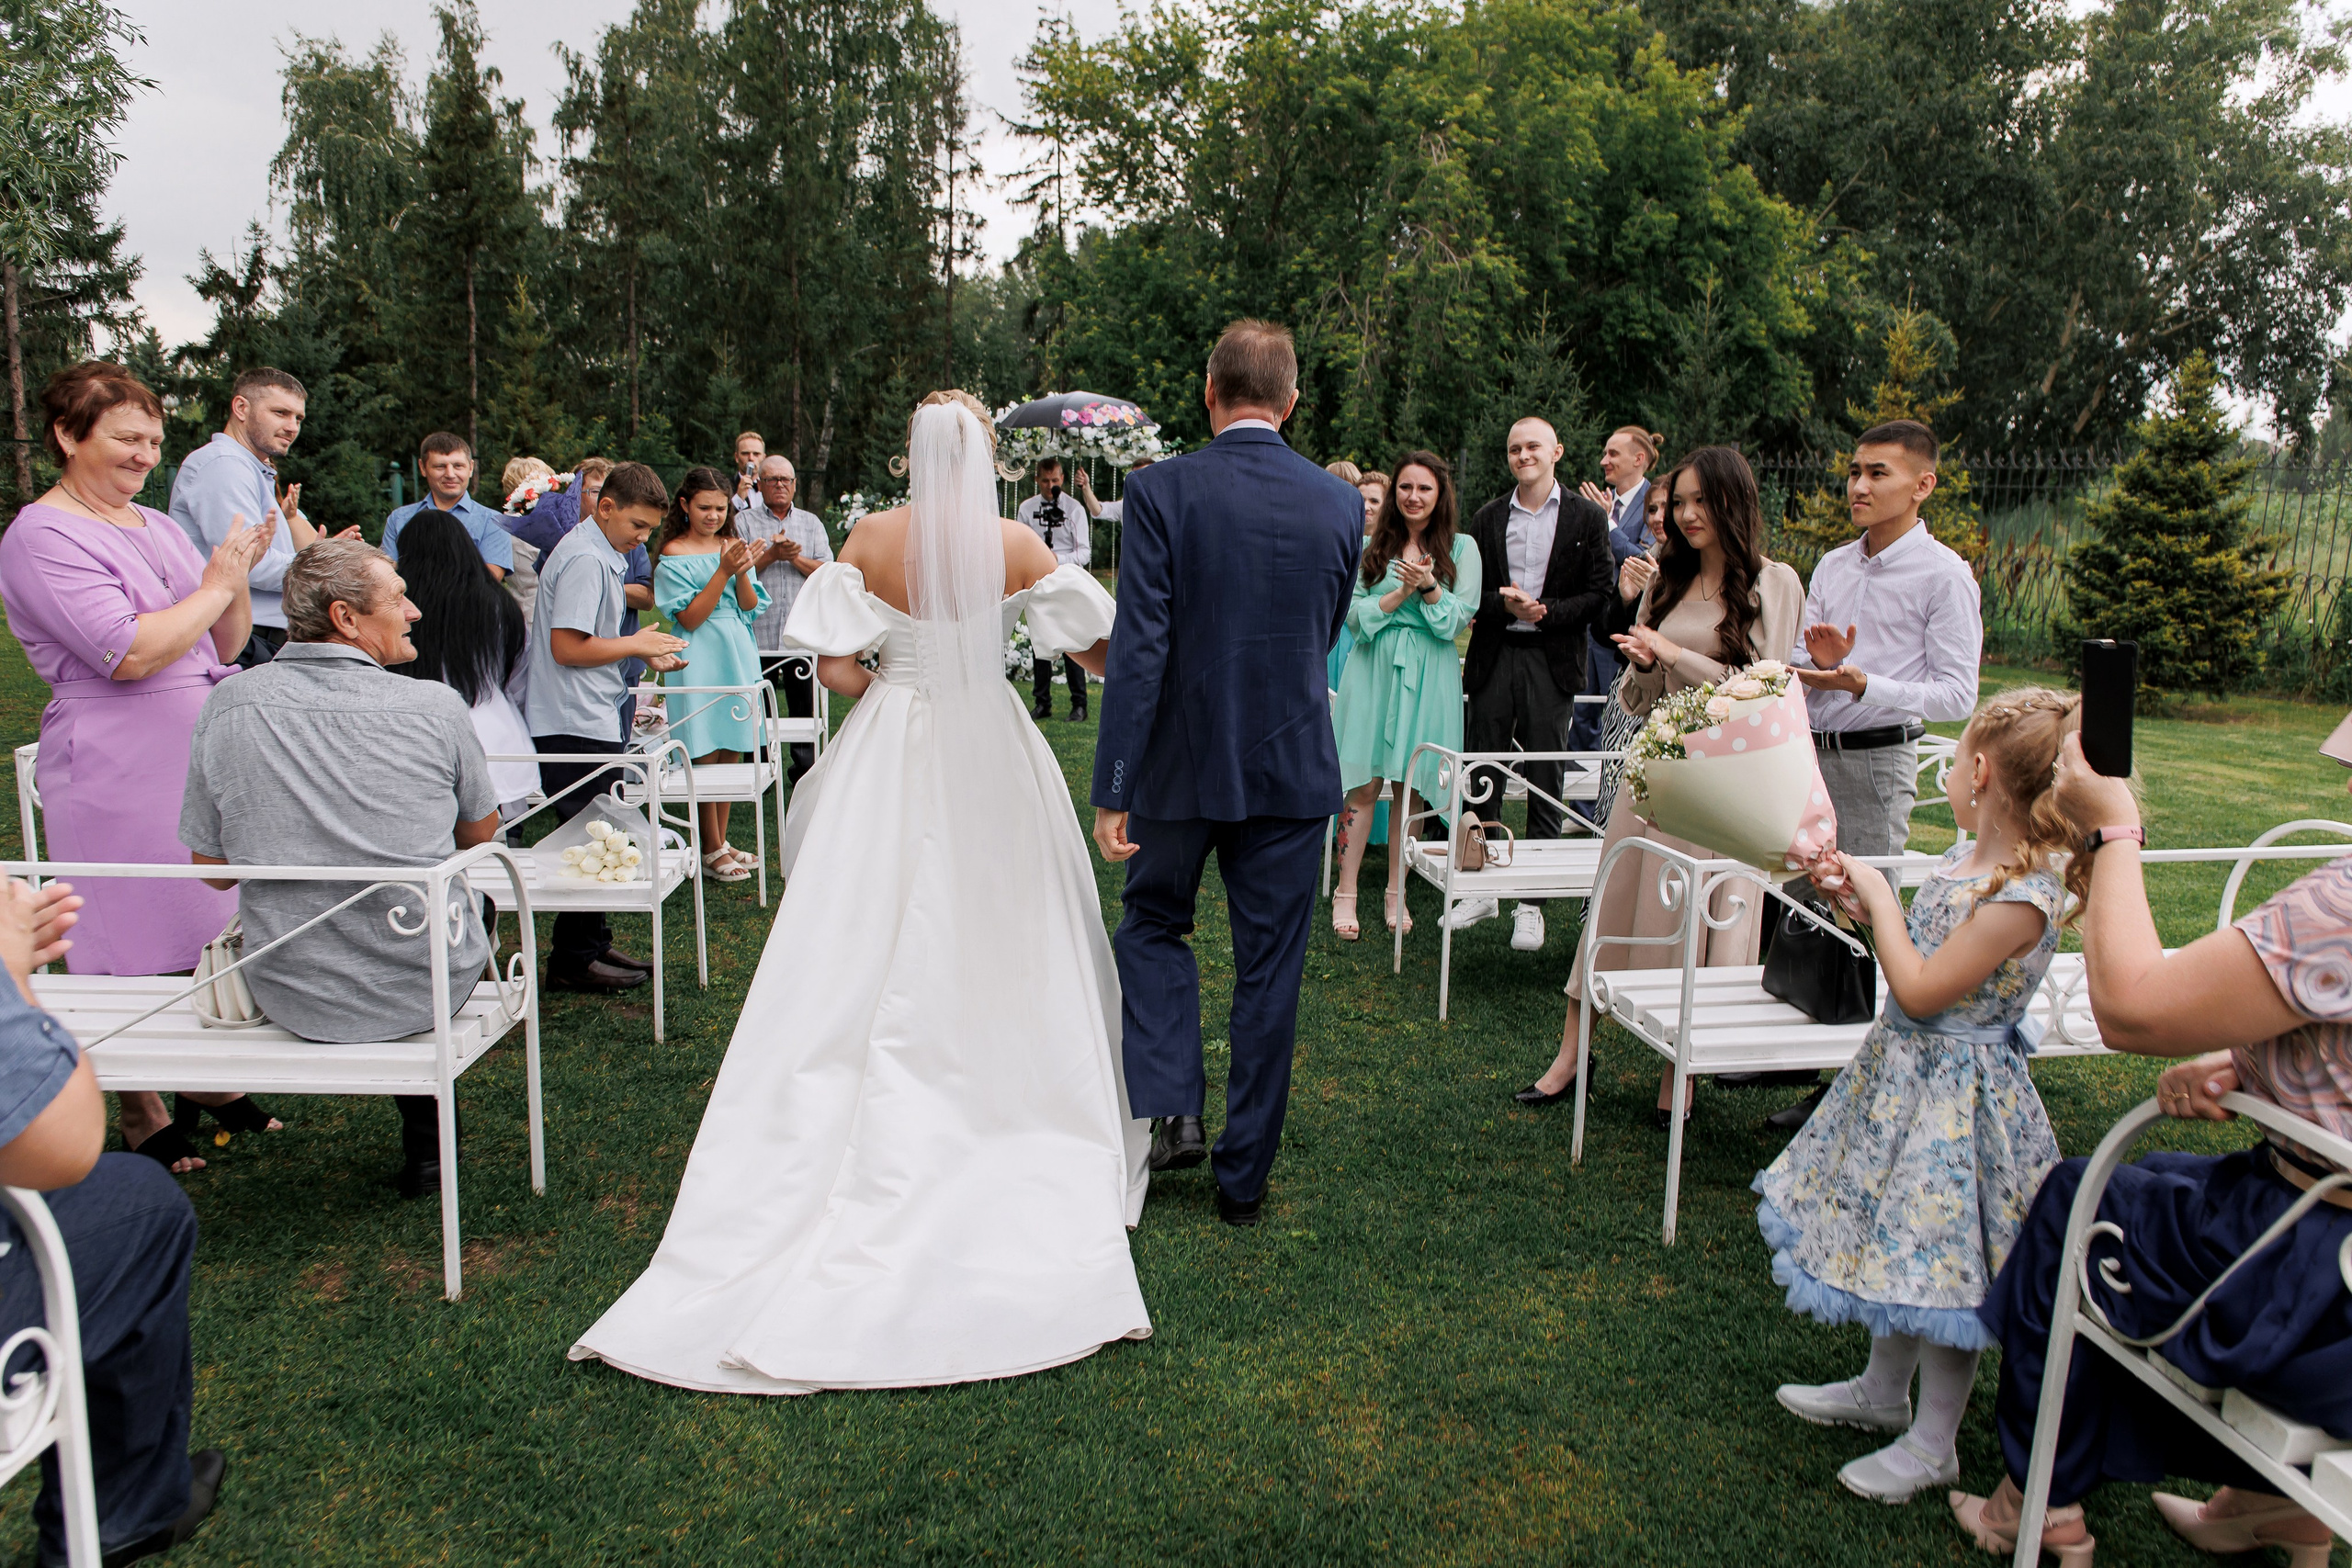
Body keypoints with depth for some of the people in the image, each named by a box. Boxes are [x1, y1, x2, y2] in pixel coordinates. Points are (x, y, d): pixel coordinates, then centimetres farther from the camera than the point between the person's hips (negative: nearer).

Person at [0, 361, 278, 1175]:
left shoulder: (158, 526, 15)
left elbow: (227, 646, 15)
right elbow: (130, 653, -21)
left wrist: (239, 576, -1)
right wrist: (214, 585, -11)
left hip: (205, 755, 7)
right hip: (119, 771, -7)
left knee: (211, 929, 13)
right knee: (135, 951, 2)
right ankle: (140, 1115, 17)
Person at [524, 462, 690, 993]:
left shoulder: (601, 554, 16)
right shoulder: (585, 560, -17)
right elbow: (567, 647, -23)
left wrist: (644, 653, 9)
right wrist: (635, 645, -12)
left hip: (590, 723, 11)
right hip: (575, 727, -11)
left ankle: (593, 943, 26)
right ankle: (573, 960, 5)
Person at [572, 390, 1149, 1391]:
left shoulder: (872, 539, -5)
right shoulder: (1018, 546, -6)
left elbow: (836, 669, -6)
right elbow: (1101, 651, -1)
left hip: (890, 763, 1)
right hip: (994, 758, 0)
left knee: (874, 954, 10)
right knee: (1004, 946, 12)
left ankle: (895, 1132, 16)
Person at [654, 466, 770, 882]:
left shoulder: (733, 545, 11)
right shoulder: (674, 553, -5)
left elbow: (751, 607, 5)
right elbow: (689, 618, -12)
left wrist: (743, 573, -14)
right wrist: (723, 571, -18)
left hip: (738, 656, 5)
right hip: (700, 659, -5)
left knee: (730, 753, 9)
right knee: (705, 757, -2)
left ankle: (722, 841, 19)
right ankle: (711, 849, 7)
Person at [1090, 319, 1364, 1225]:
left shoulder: (1159, 493, -12)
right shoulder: (1341, 504, -1)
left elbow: (1139, 650, -17)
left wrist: (1111, 793, -14)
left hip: (1182, 761, -2)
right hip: (1294, 768, 2)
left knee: (1153, 925, 23)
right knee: (1270, 972, 11)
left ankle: (1172, 1111, 10)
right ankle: (1244, 1175, 21)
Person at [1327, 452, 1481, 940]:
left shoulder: (1461, 548, 6)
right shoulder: (1372, 546, 9)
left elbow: (1457, 620, -1)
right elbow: (1352, 614, 2)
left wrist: (1428, 586, -16)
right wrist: (1399, 593, -11)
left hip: (1428, 676, 0)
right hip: (1373, 668, 0)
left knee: (1411, 786, 3)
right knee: (1365, 785, -4)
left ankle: (1397, 892, 16)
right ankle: (1346, 894, 3)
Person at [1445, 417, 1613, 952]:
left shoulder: (1586, 517, 3)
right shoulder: (1488, 518, 11)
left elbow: (1599, 594, -2)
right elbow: (1469, 591, 6)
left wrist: (1543, 611, -15)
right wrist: (1505, 605, -13)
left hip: (1552, 662, -2)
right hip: (1493, 659, 3)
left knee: (1545, 785, 2)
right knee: (1483, 777, 6)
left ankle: (1532, 902, 11)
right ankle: (1482, 888, 20)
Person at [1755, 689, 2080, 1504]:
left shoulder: (2023, 898, -27)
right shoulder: (1968, 859, 1)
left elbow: (1919, 990, -24)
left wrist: (1881, 898, -15)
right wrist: (1862, 892, 6)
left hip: (1954, 1092, -9)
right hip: (1903, 1070, 9)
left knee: (1939, 1267, 4)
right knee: (1895, 1242, 22)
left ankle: (1933, 1445, 23)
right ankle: (1882, 1392, 41)